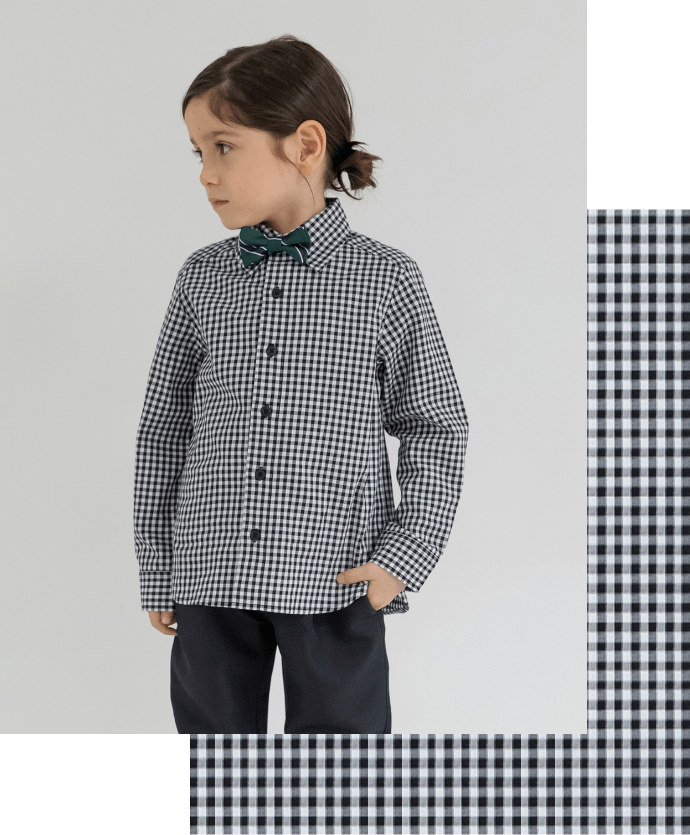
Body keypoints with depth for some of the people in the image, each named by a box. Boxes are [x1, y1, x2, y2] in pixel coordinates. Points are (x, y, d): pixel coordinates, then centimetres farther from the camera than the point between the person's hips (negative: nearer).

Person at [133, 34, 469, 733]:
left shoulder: (386, 280, -3)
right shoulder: (201, 278, 4)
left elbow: (435, 425, 3)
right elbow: (164, 425, 9)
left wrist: (406, 554, -7)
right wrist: (157, 570, 9)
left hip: (336, 583, -2)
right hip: (212, 580, 3)